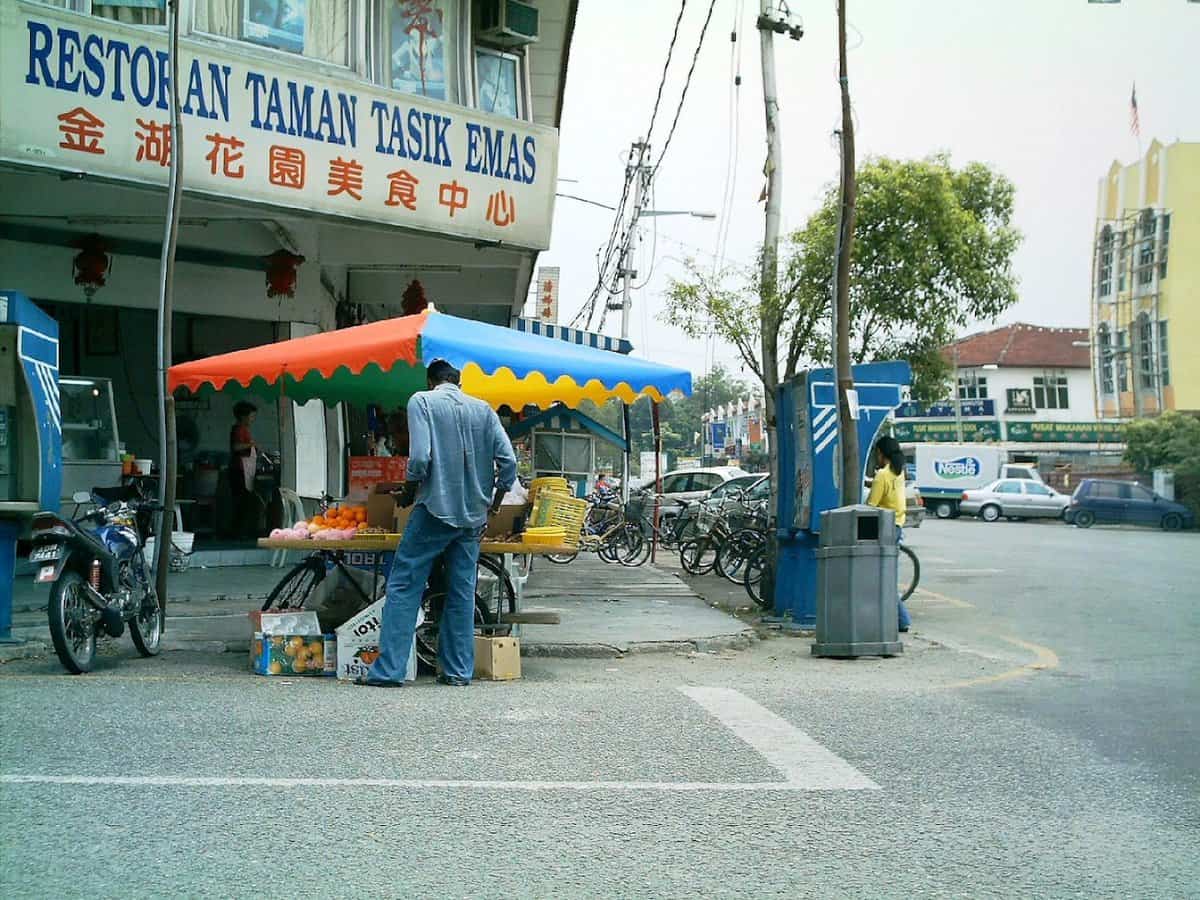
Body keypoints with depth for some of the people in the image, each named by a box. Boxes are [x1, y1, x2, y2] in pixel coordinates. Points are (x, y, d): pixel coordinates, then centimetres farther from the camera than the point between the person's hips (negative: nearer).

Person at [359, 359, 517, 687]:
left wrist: (408, 492, 2)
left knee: (403, 586, 0)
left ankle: (388, 669, -5)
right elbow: (508, 460, 2)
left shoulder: (422, 401, -2)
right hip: (473, 515, 4)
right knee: (462, 592, 10)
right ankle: (458, 670, 12)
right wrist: (492, 506, 14)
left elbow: (420, 457, -15)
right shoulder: (483, 409, 10)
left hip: (435, 509, -4)